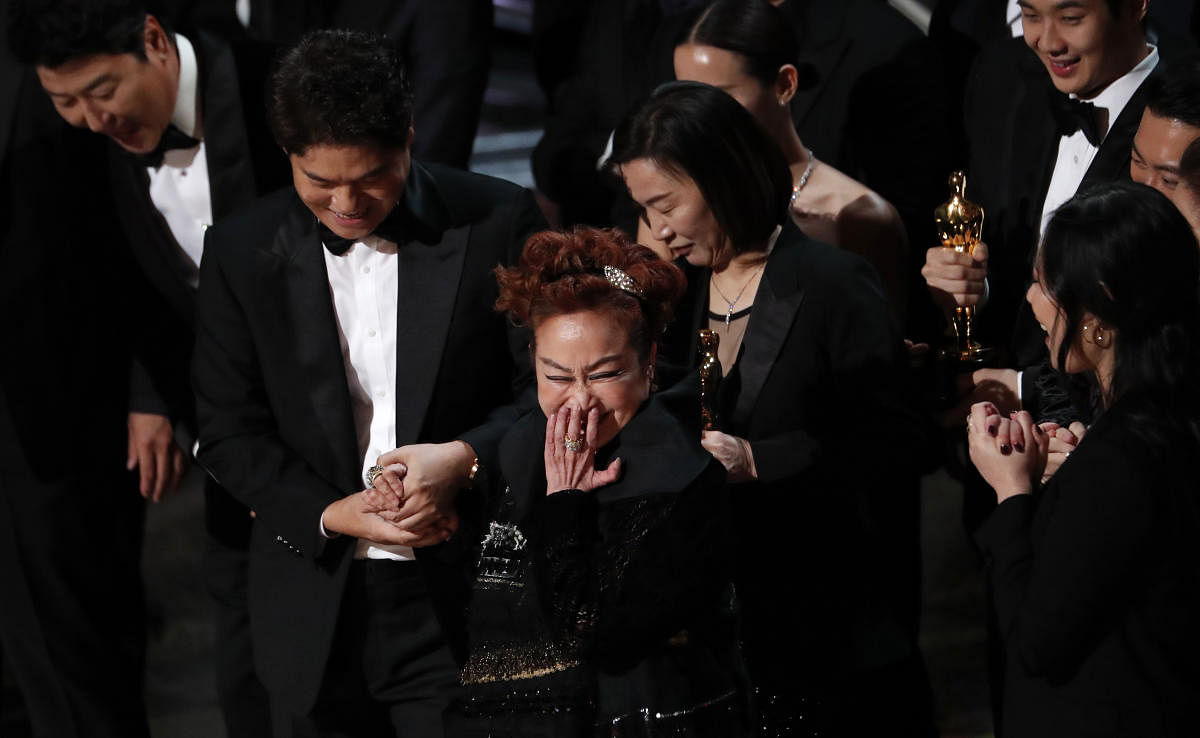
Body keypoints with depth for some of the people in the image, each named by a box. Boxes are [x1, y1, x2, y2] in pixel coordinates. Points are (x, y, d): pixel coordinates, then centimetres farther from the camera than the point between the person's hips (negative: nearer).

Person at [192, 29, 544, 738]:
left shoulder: (497, 221, -6)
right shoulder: (242, 252, -1)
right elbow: (229, 433, 2)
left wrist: (465, 456, -20)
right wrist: (330, 514, -13)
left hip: (460, 599, -2)